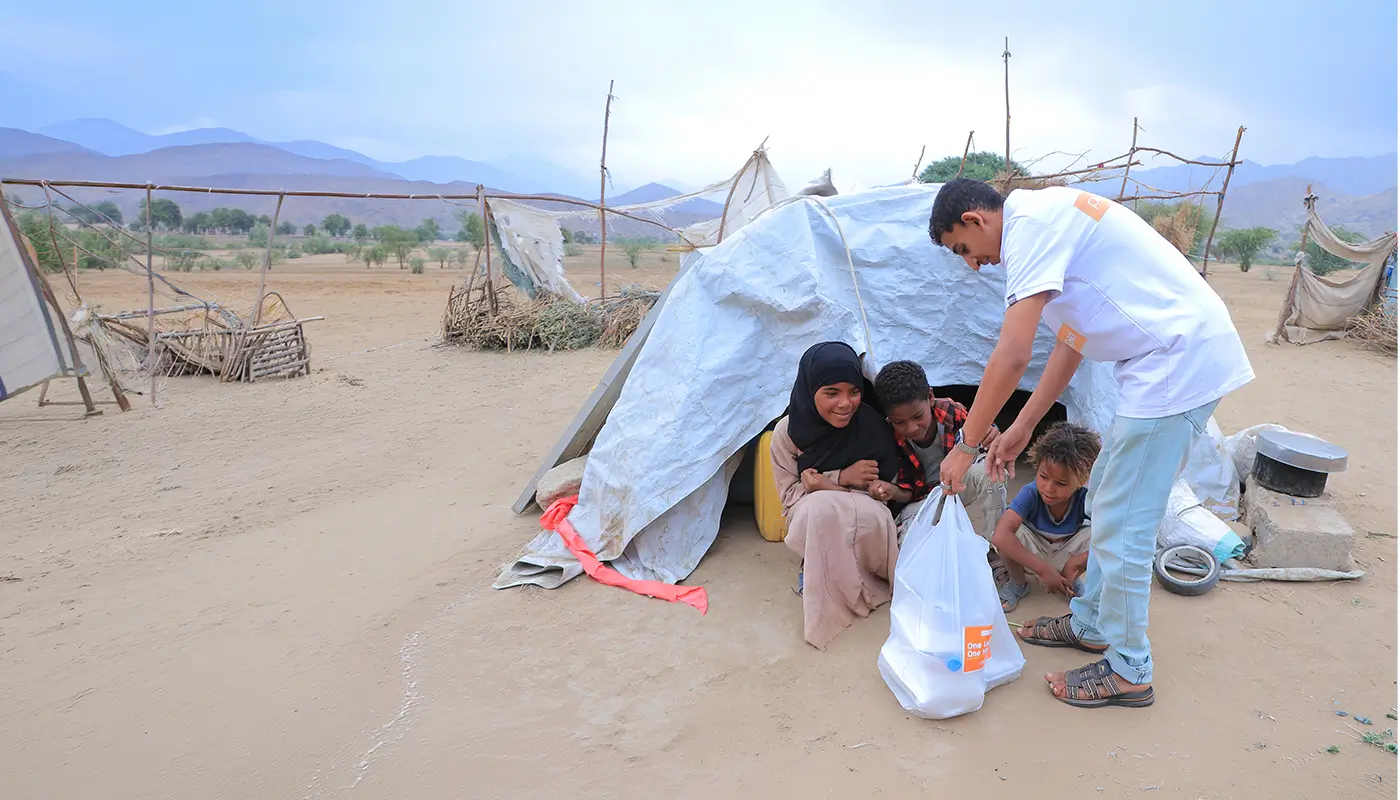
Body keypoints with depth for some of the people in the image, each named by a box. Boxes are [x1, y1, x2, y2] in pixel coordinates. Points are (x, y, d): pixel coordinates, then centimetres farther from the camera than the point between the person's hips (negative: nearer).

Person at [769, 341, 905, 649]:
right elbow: (790, 497, -5)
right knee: (822, 507, -37)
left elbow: (888, 488, -4)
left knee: (872, 512, -36)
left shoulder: (873, 425, -12)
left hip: (867, 527, 1)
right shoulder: (788, 433, -12)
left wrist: (824, 485, -22)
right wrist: (842, 478, -20)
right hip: (814, 529, -1)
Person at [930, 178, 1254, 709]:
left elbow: (1012, 355, -22)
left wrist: (965, 445, -12)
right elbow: (1071, 342, 20)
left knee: (1121, 525, -1)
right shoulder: (1049, 218, 16)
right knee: (1108, 500, 20)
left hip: (1180, 360, -10)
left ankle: (1127, 671, 16)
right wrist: (1022, 428, 19)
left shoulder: (1031, 220, -16)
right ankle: (1092, 624, 35)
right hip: (1181, 358, 10)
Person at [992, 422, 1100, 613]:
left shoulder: (1086, 498, -27)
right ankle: (1017, 583, -1)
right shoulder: (1030, 493, -32)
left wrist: (1074, 563, -36)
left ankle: (1072, 583, 4)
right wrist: (1043, 569, -45)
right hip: (1030, 555, -2)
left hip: (1065, 556, 2)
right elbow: (1000, 536, -44)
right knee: (1012, 532, -34)